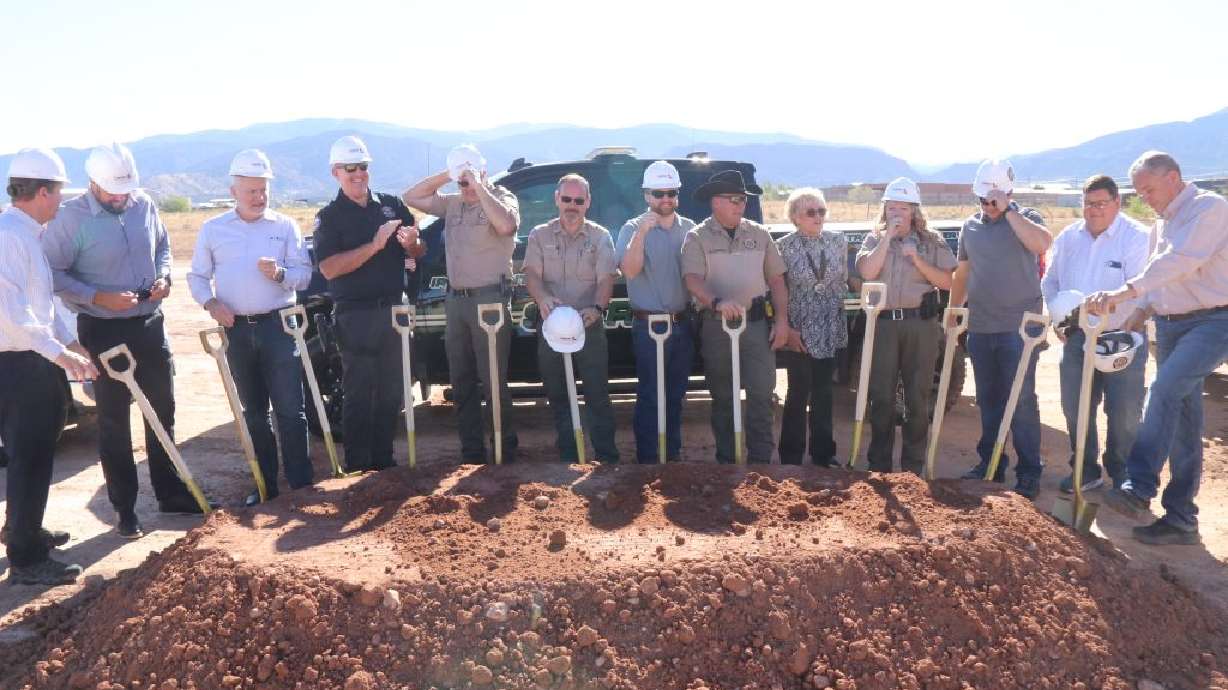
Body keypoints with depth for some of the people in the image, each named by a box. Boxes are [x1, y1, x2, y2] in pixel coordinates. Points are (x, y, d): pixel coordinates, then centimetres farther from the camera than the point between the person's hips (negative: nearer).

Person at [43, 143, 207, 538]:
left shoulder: (144, 205, 1)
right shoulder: (72, 218, -13)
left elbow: (163, 246, 17)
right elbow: (53, 273, -13)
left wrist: (163, 276, -2)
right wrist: (99, 298, -22)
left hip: (150, 325, 5)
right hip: (104, 331, -5)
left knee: (163, 409, 13)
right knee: (113, 420, 4)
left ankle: (170, 493, 28)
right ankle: (124, 509, 15)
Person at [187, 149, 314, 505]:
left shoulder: (285, 226, 4)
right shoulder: (212, 229, 7)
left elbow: (305, 274, 2)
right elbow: (197, 276, 10)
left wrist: (280, 273, -18)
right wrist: (210, 302, -9)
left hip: (278, 325, -2)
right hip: (237, 329, 2)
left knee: (290, 409, -4)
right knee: (254, 412, 10)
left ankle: (301, 483, 4)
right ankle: (266, 484, 20)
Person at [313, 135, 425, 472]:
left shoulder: (392, 204, 10)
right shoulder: (329, 217, -1)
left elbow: (419, 252, 14)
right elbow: (329, 268, -15)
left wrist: (411, 243, -11)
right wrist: (375, 245, -23)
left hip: (395, 309, 4)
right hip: (356, 315, -4)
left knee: (391, 391, 9)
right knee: (358, 394, -1)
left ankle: (384, 460, 20)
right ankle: (358, 467, 7)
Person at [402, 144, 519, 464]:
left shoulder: (503, 198, -4)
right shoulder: (453, 203, 13)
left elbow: (506, 225, -26)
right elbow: (411, 198, 16)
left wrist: (479, 187, -18)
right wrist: (444, 177, 5)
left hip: (490, 299, -7)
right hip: (456, 300, 7)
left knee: (493, 380, -4)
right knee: (461, 381, 10)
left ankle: (505, 447, 9)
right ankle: (471, 449, 20)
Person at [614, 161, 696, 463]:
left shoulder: (689, 228, 8)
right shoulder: (633, 228, -4)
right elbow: (630, 270, -18)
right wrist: (642, 232, -27)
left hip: (683, 322, 5)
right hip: (649, 325, -4)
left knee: (676, 393, 14)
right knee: (650, 395, 0)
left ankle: (673, 453, 26)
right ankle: (647, 457, 9)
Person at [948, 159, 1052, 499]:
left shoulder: (1025, 218, -2)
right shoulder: (970, 226, 11)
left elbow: (1043, 243, -25)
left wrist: (1007, 211, -21)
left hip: (1018, 327, -5)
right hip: (980, 328, 5)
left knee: (1021, 402, -2)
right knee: (988, 400, 12)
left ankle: (1029, 473, 5)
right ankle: (990, 463, 23)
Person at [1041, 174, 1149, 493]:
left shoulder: (1137, 237, -10)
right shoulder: (1068, 237, 7)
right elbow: (1050, 281, 15)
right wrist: (1057, 316, 2)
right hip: (1076, 336, 5)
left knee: (1124, 413, 3)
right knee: (1075, 408, 11)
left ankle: (1122, 476, 19)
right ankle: (1086, 470, 25)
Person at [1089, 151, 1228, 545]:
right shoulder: (1161, 224, 15)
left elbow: (1179, 261, -28)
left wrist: (1127, 291, -38)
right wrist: (1145, 309, 5)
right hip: (1172, 325, 8)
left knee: (1164, 390, -27)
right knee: (1182, 423, 8)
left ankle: (1139, 489, -23)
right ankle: (1181, 519, 13)